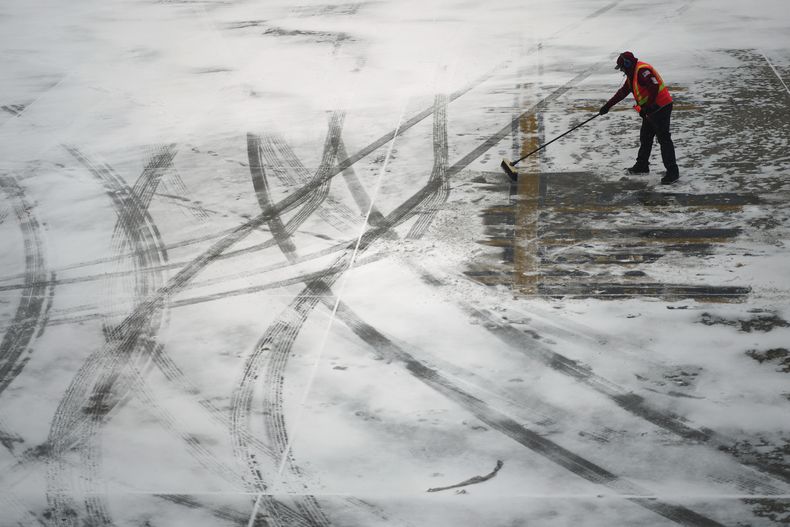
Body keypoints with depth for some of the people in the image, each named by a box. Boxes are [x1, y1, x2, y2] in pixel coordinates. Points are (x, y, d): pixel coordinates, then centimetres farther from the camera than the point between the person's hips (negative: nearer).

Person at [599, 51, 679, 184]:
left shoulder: (642, 70, -18)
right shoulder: (633, 73, 15)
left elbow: (654, 88, -27)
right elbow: (622, 92, 24)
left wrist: (646, 108, -24)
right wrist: (607, 106, 25)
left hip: (661, 108, -11)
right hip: (651, 109, 11)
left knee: (664, 139, -10)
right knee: (645, 137, 20)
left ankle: (672, 172, -9)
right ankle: (642, 165, 34)